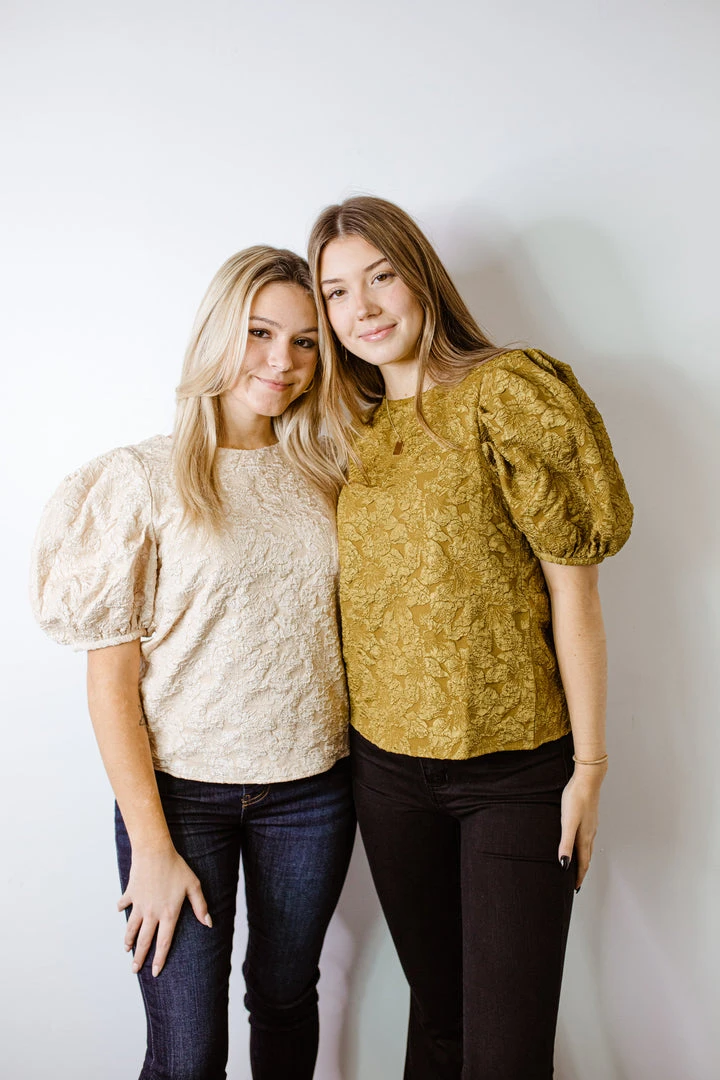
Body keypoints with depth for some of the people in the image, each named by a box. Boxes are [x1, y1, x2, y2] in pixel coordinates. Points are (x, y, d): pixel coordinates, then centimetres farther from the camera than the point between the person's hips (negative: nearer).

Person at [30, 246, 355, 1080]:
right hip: (182, 788, -3)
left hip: (312, 788, 4)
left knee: (286, 997, 19)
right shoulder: (140, 479, -10)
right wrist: (151, 846, -10)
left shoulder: (320, 477, 4)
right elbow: (111, 677, -10)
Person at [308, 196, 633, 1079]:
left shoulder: (507, 393, -9)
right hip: (386, 765, 5)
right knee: (434, 1005, 19)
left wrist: (588, 764, -11)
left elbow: (572, 590, -10)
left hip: (515, 768, -4)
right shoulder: (357, 433, 8)